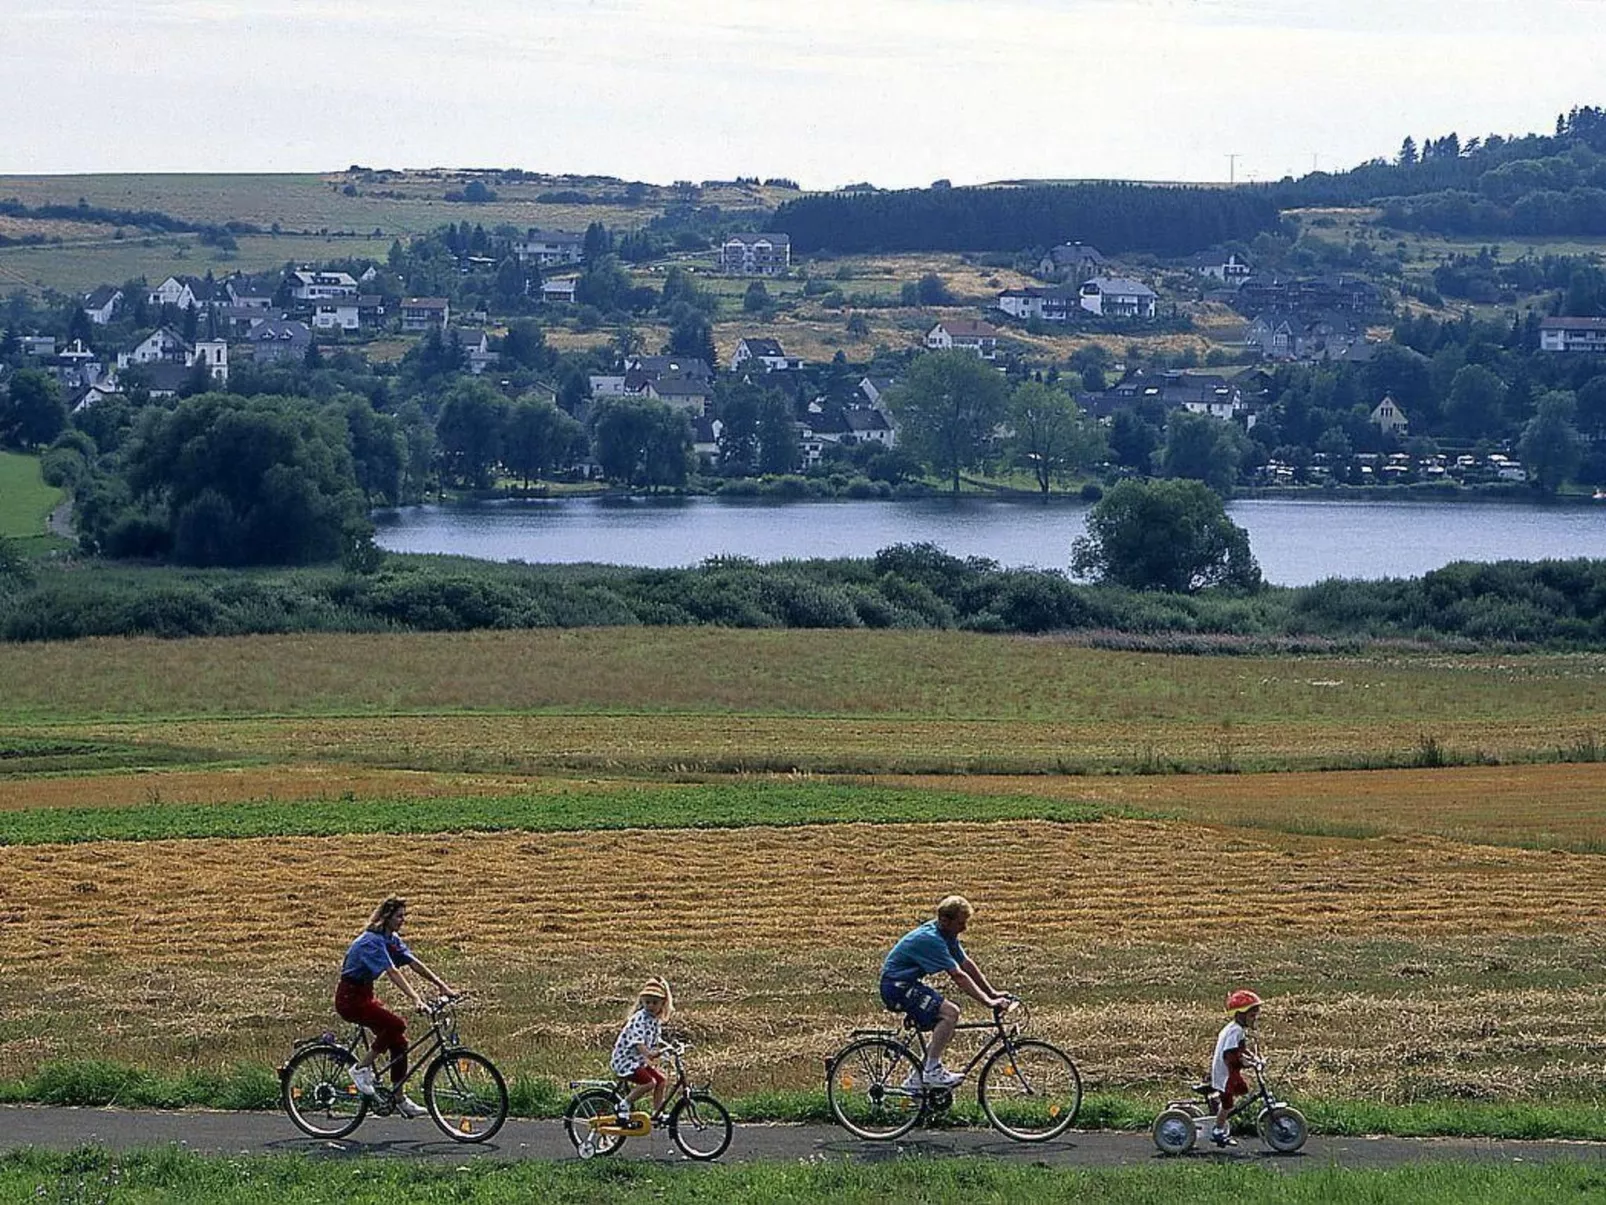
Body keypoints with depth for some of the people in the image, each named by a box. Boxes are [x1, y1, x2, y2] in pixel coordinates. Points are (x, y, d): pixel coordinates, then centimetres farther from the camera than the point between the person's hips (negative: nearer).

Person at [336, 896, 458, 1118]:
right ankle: (362, 1069, -11)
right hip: (350, 998, -9)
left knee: (398, 1042, 1)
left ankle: (400, 1099, 8)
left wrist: (442, 985, -3)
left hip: (364, 996, 9)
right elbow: (392, 972, -33)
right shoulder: (372, 941, -23)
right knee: (396, 1024, -25)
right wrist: (415, 998, -42)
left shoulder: (392, 939, 7)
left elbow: (414, 963, 5)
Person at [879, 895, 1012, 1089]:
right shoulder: (930, 939, -25)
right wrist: (988, 1002, -28)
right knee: (950, 1012, -22)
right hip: (896, 986, -10)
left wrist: (992, 993, 5)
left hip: (909, 984, 10)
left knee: (944, 1025, 7)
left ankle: (916, 1080, 14)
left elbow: (967, 964, 9)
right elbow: (959, 976, -28)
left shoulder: (946, 935, 5)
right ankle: (932, 1071, -16)